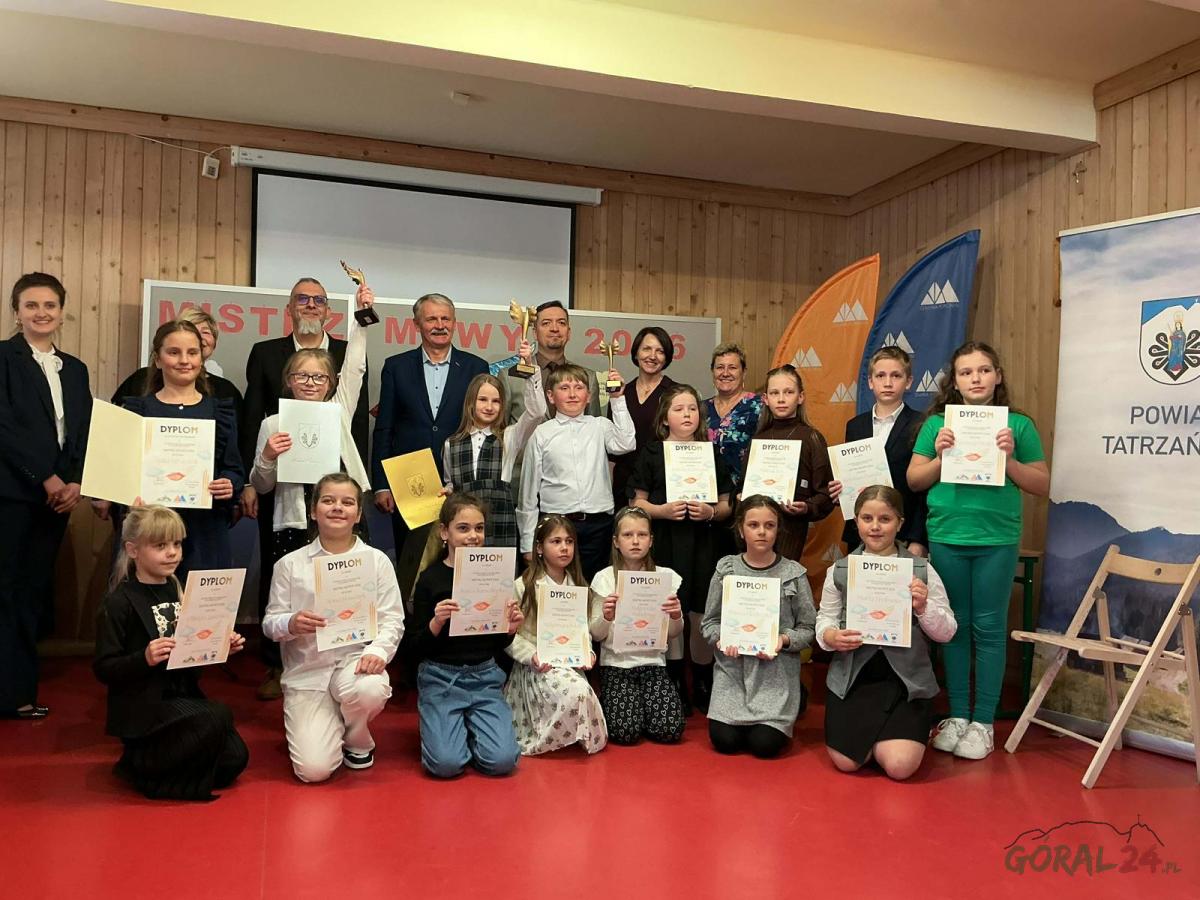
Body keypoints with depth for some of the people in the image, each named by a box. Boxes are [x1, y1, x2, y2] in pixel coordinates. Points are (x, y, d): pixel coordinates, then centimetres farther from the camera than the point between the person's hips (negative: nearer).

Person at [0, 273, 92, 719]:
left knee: (36, 589, 8)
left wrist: (75, 482, -4)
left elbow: (84, 432, 11)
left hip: (58, 493, 5)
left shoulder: (75, 369, 15)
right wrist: (46, 477, -13)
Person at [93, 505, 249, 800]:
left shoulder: (179, 593, 11)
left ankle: (145, 764, 10)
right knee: (218, 716, -28)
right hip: (141, 707, -7)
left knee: (234, 758, -9)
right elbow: (103, 668, -14)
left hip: (183, 698, 7)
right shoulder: (119, 602, -11)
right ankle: (141, 763, -6)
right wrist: (144, 659, -30)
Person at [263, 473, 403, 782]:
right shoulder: (290, 564, 2)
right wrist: (291, 624, -19)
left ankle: (357, 739, 2)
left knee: (371, 689, -37)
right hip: (306, 670, 0)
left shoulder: (377, 560, 2)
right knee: (314, 770, -17)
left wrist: (378, 651, -20)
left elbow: (392, 619, -1)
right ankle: (331, 724, 22)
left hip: (355, 659, 1)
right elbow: (270, 623, 4)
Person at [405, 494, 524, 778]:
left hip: (485, 677, 3)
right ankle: (442, 726, 14)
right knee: (446, 763, -18)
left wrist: (511, 629, -10)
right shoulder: (431, 579, -6)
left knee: (502, 760, -14)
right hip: (440, 678, -2)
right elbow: (413, 651, -6)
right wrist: (436, 623, -23)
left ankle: (469, 726, 16)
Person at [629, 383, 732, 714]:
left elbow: (727, 505, 10)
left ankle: (704, 686, 20)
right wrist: (662, 510, -13)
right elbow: (638, 502, 4)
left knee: (702, 617, 2)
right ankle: (674, 685, 20)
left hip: (703, 545, 1)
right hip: (664, 545, -1)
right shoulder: (652, 452, 4)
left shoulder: (711, 452, 9)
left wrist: (711, 512, -10)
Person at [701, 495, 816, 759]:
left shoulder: (794, 573, -2)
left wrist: (783, 640, -17)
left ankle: (784, 716, 20)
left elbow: (807, 628, 1)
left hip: (776, 672, -1)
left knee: (765, 744, -13)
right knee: (724, 740, -11)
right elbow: (709, 622, 7)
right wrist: (722, 638, -13)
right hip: (732, 669, 1)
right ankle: (739, 717, 23)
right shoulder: (726, 569, 2)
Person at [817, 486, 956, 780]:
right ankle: (870, 733, 30)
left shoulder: (921, 570, -2)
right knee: (846, 762, -4)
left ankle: (888, 734, 24)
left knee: (900, 767, -12)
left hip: (907, 678, -1)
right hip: (852, 675, 1)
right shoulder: (839, 570, 1)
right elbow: (824, 620, 6)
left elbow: (947, 633, 1)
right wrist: (831, 637, -17)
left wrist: (924, 608, -19)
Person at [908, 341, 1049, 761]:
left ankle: (983, 723, 14)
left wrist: (1009, 460, -12)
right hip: (946, 537, 1)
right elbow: (914, 481, 4)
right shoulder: (937, 424, 4)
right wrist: (940, 456, -12)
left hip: (997, 540, -1)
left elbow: (1042, 485, 3)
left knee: (989, 628, 4)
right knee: (956, 626, 10)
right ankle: (957, 716, 20)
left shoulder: (1018, 425, 2)